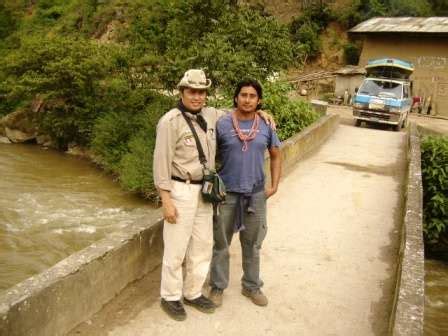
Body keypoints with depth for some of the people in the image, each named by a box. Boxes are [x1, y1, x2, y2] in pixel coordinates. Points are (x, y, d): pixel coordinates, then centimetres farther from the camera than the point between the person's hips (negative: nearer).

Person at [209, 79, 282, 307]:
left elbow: (276, 156, 11)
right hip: (226, 194, -2)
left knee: (252, 244, 16)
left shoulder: (266, 126, 0)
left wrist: (274, 186, 5)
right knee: (221, 244, 10)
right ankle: (217, 286, 28)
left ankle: (252, 286, 34)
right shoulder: (222, 124, -8)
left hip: (256, 194, 2)